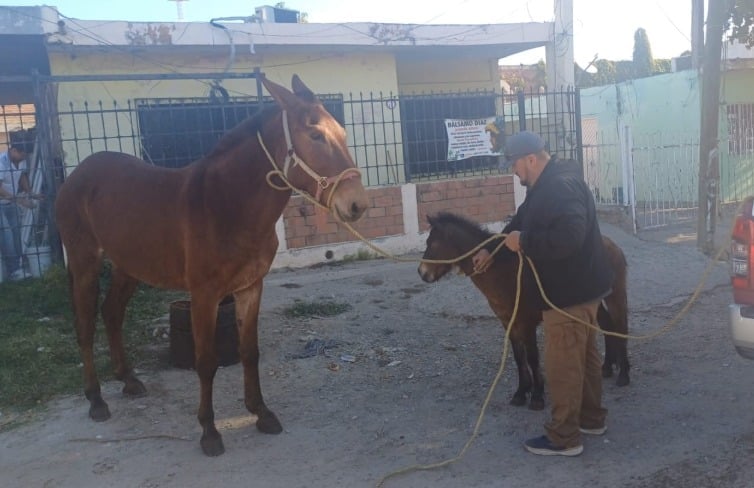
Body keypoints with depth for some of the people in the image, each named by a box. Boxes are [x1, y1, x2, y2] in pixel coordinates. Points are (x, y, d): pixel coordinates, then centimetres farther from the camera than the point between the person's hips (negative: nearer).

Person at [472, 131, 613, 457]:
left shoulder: (561, 187, -24)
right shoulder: (549, 184, 11)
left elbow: (567, 238, -37)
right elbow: (523, 220, 22)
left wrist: (523, 242, -25)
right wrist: (493, 249, 21)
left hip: (569, 292, -11)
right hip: (579, 287, 11)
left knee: (562, 364, -1)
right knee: (584, 355, 21)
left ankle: (563, 437, 10)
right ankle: (591, 417, 36)